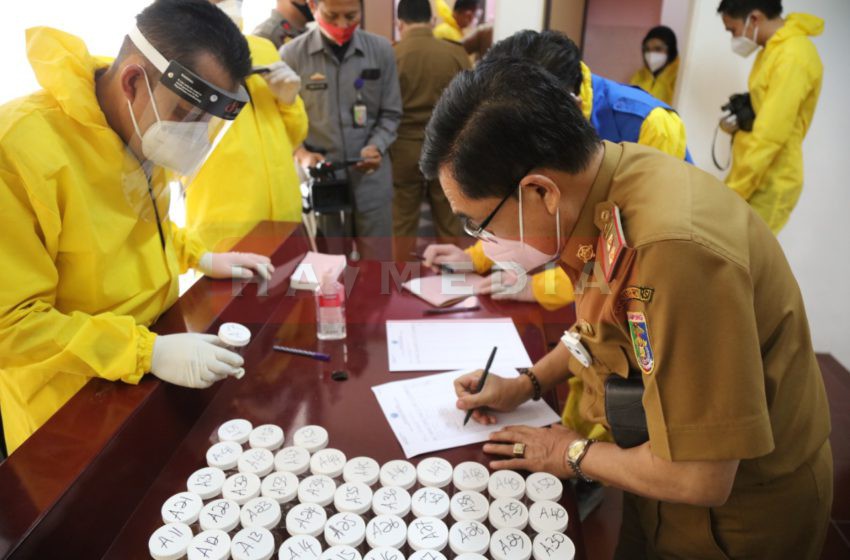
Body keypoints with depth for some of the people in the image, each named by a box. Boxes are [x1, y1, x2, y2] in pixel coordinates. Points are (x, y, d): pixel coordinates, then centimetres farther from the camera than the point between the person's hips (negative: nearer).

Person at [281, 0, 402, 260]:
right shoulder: (291, 54, -5)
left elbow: (391, 113, 6)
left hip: (371, 177, 1)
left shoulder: (381, 50, 1)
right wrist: (301, 153, -15)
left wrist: (377, 146, -13)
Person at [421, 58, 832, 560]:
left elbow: (700, 479, -31)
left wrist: (576, 455, -14)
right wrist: (528, 383, 0)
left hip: (733, 516, -6)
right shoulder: (600, 179, -11)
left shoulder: (674, 250, -38)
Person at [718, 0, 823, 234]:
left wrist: (733, 192, -21)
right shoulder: (775, 50, 12)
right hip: (755, 175, 9)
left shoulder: (793, 56, -19)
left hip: (769, 185, -9)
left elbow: (771, 135, -24)